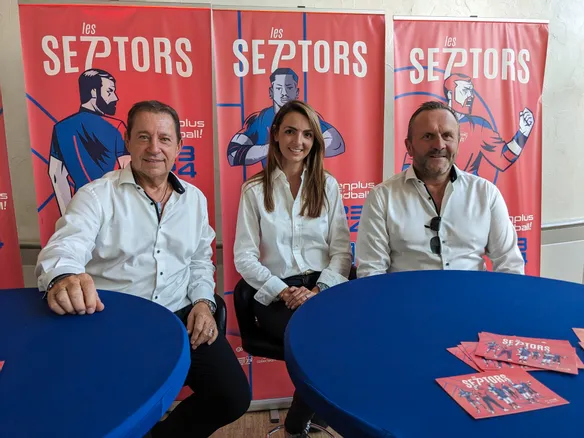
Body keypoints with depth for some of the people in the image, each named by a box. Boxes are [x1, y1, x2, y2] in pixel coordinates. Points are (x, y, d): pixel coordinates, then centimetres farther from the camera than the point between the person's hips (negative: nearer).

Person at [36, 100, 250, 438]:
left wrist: (203, 301, 0)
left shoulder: (195, 198, 12)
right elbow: (66, 247, -17)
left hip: (180, 318, 4)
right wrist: (63, 278, -42)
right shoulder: (97, 195, -2)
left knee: (234, 397, -8)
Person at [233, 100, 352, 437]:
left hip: (324, 287, 2)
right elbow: (244, 257, 0)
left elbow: (342, 250, 4)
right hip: (275, 294, -2)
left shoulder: (328, 185, 10)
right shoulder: (254, 190, 4)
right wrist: (283, 291, -13)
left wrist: (319, 290, -12)